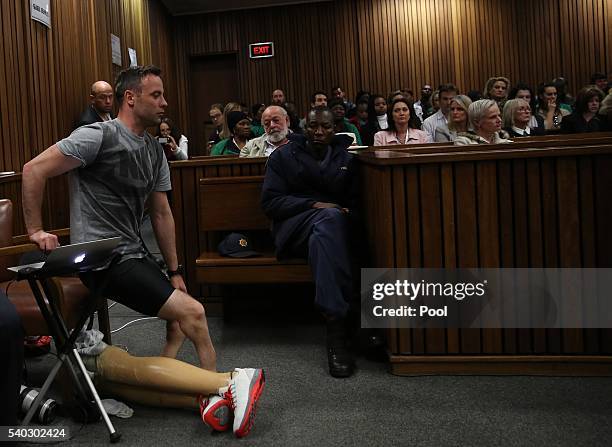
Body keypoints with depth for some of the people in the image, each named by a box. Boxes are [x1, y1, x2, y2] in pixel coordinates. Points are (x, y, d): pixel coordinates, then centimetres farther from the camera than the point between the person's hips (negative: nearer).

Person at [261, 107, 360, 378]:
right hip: (293, 228, -3)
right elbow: (270, 202, -2)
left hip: (336, 226, 3)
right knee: (330, 217, -37)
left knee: (321, 239, -35)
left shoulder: (346, 158, 17)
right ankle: (348, 312, -42)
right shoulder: (283, 157, 9)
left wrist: (349, 214, -10)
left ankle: (336, 324, -37)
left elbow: (357, 201, 14)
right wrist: (314, 205, -14)